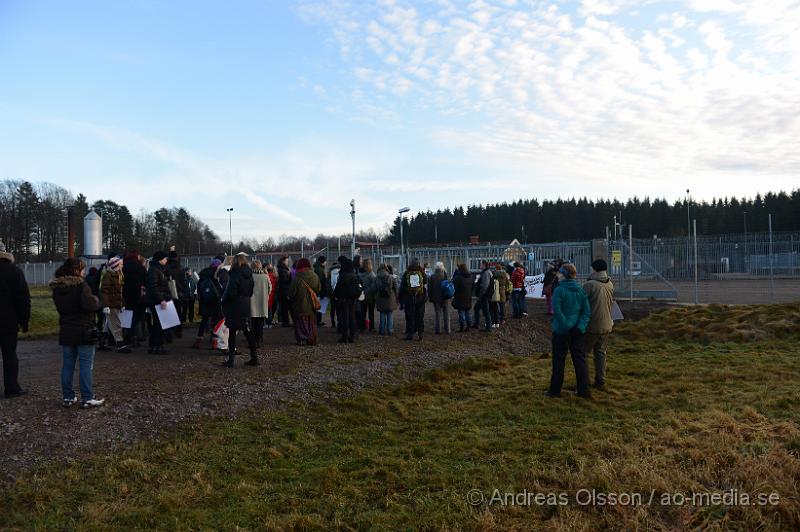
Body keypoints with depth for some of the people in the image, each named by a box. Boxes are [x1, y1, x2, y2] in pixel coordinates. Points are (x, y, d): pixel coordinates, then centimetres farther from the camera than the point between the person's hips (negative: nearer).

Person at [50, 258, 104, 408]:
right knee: (86, 366, -1)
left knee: (67, 365, 12)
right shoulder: (81, 284, -15)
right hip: (83, 331, -6)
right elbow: (88, 304, -26)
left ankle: (67, 397, 18)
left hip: (65, 332, 6)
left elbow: (60, 307, 16)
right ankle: (87, 399, 1)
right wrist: (96, 301, -6)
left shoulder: (57, 287, 6)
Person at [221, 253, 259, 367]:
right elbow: (251, 291, 12)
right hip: (246, 305, 7)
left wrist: (224, 302, -3)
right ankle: (254, 357, 14)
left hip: (234, 306, -7)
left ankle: (231, 360, 3)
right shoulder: (249, 273, 8)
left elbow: (231, 291, -17)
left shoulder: (235, 273, -15)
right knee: (247, 331, 13)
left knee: (232, 332, 0)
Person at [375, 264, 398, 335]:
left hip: (380, 299, 1)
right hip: (390, 299, -1)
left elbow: (375, 290, 2)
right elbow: (395, 289, 0)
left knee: (382, 315, 9)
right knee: (390, 315, 6)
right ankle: (390, 331, 7)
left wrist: (375, 299, 10)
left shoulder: (376, 278, -3)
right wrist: (396, 298, 8)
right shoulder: (391, 277, -3)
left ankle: (382, 330, 11)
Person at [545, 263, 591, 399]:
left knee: (559, 360, 6)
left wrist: (566, 326, -15)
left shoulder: (559, 290, -13)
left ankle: (555, 390, 15)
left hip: (561, 331, -5)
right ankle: (584, 390, 15)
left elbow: (557, 311, -20)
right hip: (577, 332, 5)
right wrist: (580, 326, -7)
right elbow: (587, 311, -1)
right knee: (580, 359, 12)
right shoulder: (581, 290, 3)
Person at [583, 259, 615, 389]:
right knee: (601, 352, 15)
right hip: (606, 325, 6)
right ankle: (600, 380, 16)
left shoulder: (590, 284, -16)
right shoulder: (610, 285, 5)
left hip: (591, 325, -6)